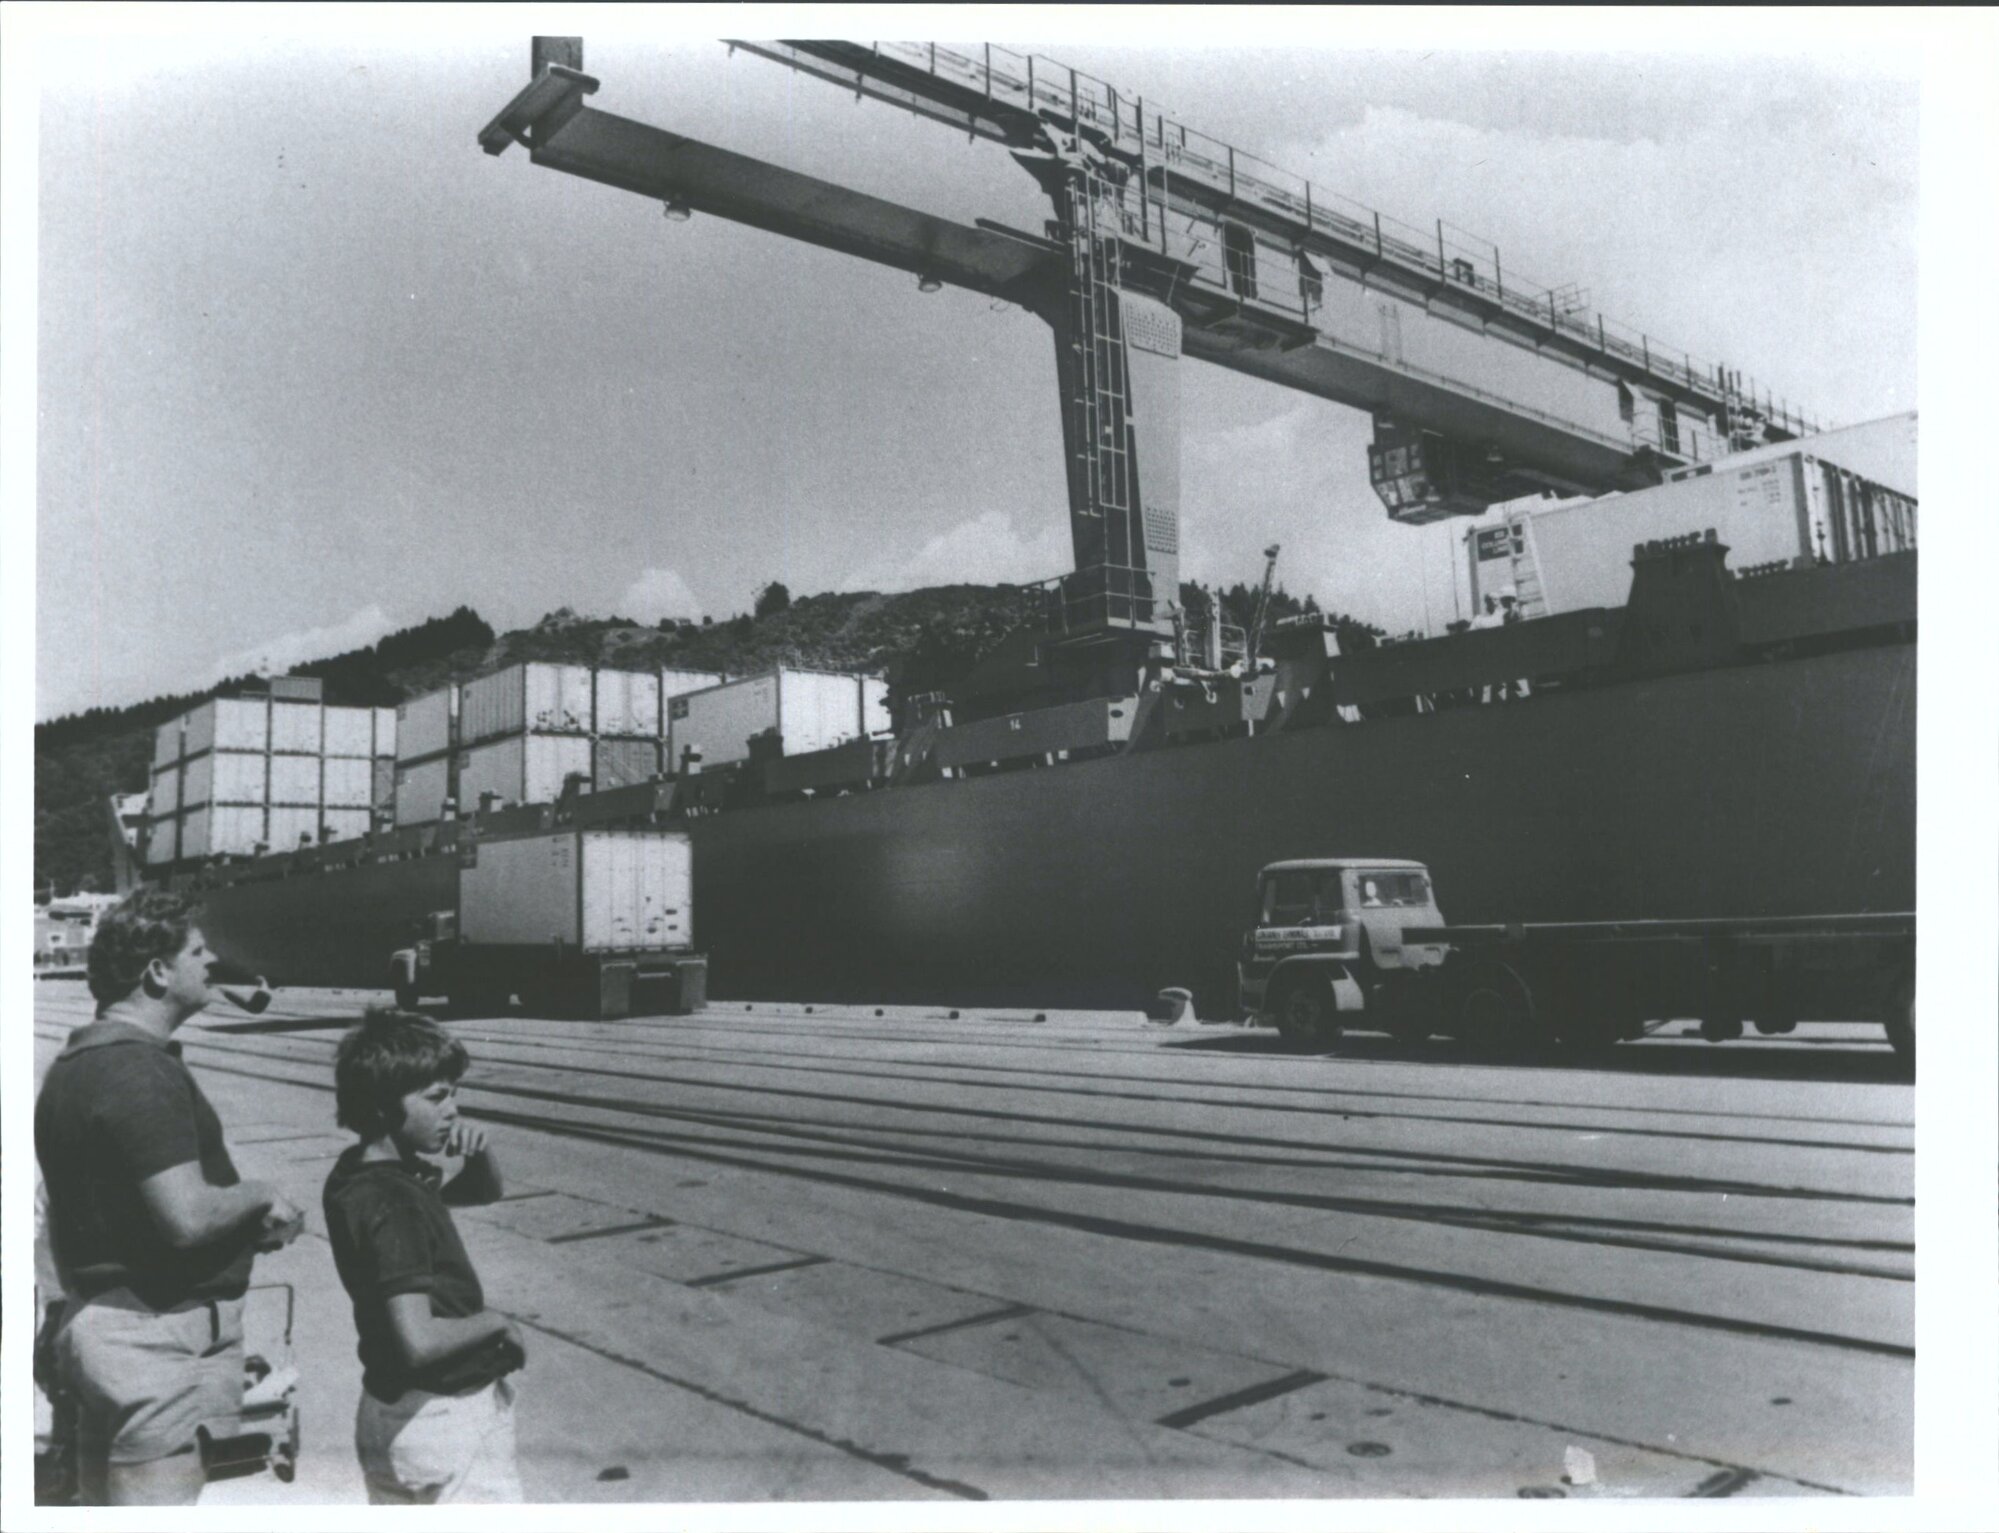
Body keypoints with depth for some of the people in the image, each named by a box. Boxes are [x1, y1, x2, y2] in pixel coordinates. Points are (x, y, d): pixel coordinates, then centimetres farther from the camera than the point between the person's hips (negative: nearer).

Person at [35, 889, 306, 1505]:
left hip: (94, 1316, 10)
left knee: (103, 1499, 18)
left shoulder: (75, 1062, 12)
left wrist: (250, 1220, 10)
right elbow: (188, 1217, -27)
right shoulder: (143, 1072, -21)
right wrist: (261, 1196, -8)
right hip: (161, 1335, -10)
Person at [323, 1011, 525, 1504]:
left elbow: (486, 1189, 16)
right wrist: (496, 1321, -17)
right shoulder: (393, 1206, -26)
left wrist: (479, 1150, -5)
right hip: (445, 1419, -9)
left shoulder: (359, 1177, 2)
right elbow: (420, 1341, -34)